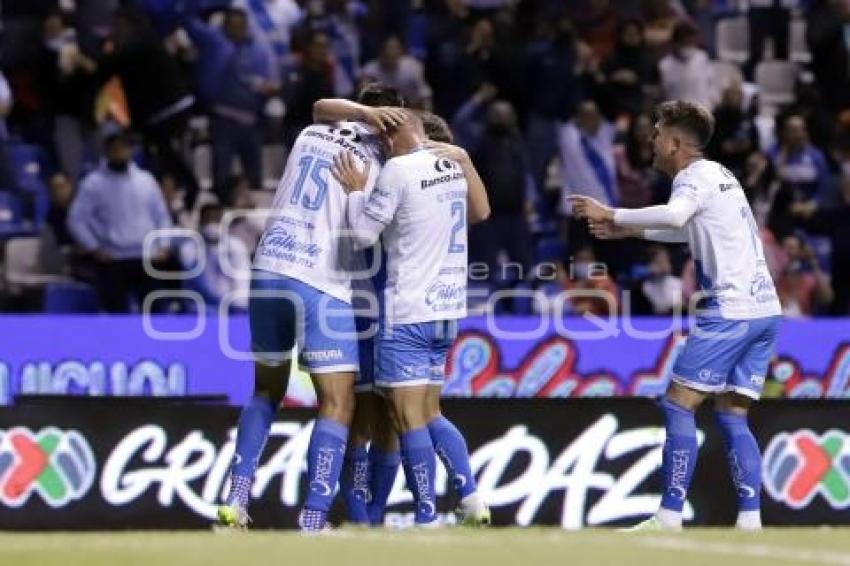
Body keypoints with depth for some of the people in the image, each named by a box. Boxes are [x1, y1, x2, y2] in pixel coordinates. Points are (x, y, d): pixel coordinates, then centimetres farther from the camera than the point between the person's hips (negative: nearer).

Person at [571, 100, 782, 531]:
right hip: (765, 308, 9)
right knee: (732, 416, 9)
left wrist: (611, 215, -21)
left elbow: (674, 216, -29)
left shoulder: (696, 175, -6)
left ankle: (669, 518, -8)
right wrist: (632, 231, 35)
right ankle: (750, 520, 0)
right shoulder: (719, 175, 21)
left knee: (678, 406, -5)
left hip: (730, 311, -9)